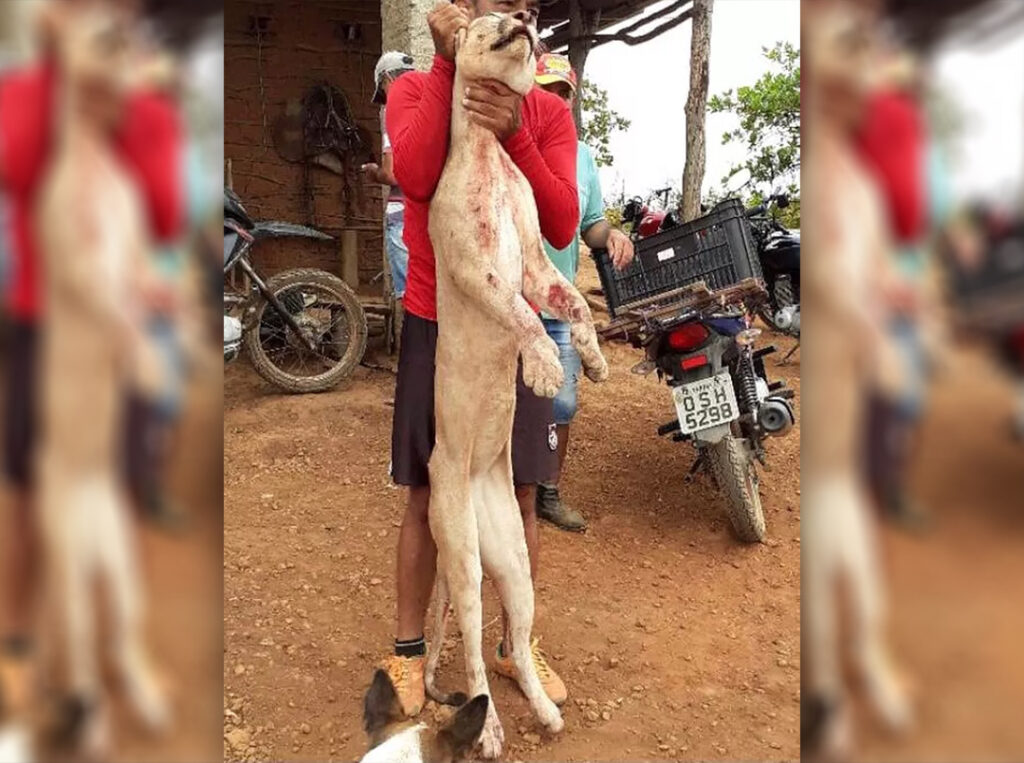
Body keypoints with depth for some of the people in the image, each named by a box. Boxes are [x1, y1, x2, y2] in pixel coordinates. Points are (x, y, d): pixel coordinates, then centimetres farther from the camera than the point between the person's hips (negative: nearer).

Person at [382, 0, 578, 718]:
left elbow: (563, 227, -13)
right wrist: (449, 64, -21)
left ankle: (518, 643, 28)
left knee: (521, 496, 9)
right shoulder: (416, 88, -3)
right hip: (436, 327, -2)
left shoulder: (548, 112, 0)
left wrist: (513, 133, -25)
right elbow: (416, 178, -24)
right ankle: (409, 650, 24)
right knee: (427, 496, 7)